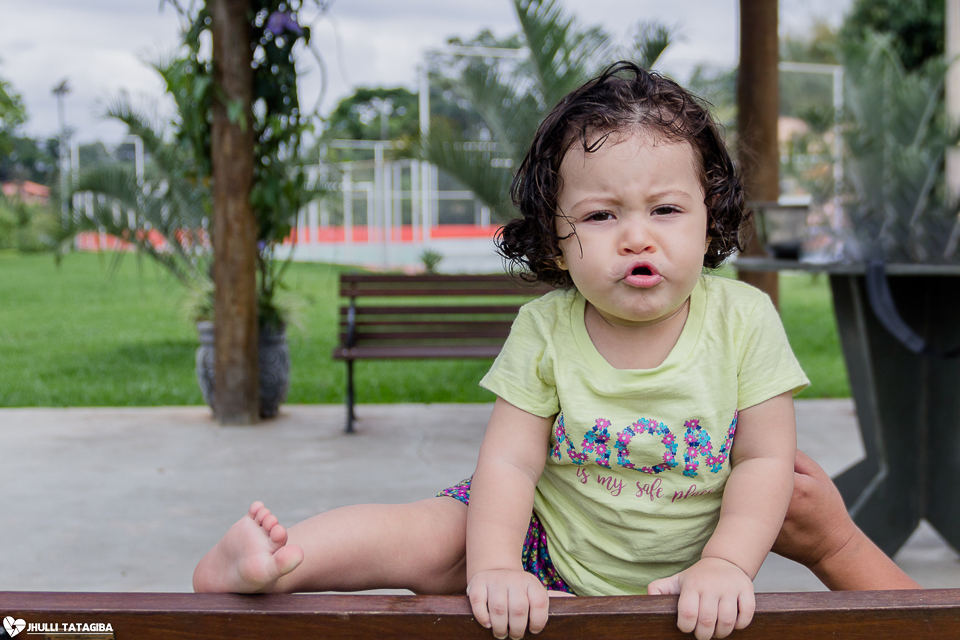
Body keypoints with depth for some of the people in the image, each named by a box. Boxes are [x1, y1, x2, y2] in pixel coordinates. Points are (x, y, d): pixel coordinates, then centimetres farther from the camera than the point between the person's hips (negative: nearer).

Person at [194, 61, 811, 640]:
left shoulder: (744, 320, -16)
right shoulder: (545, 329, -15)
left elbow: (765, 459, -12)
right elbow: (510, 459, -18)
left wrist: (727, 564, -25)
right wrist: (494, 568, -31)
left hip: (674, 579, 1)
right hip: (544, 544, -1)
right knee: (435, 535, -20)